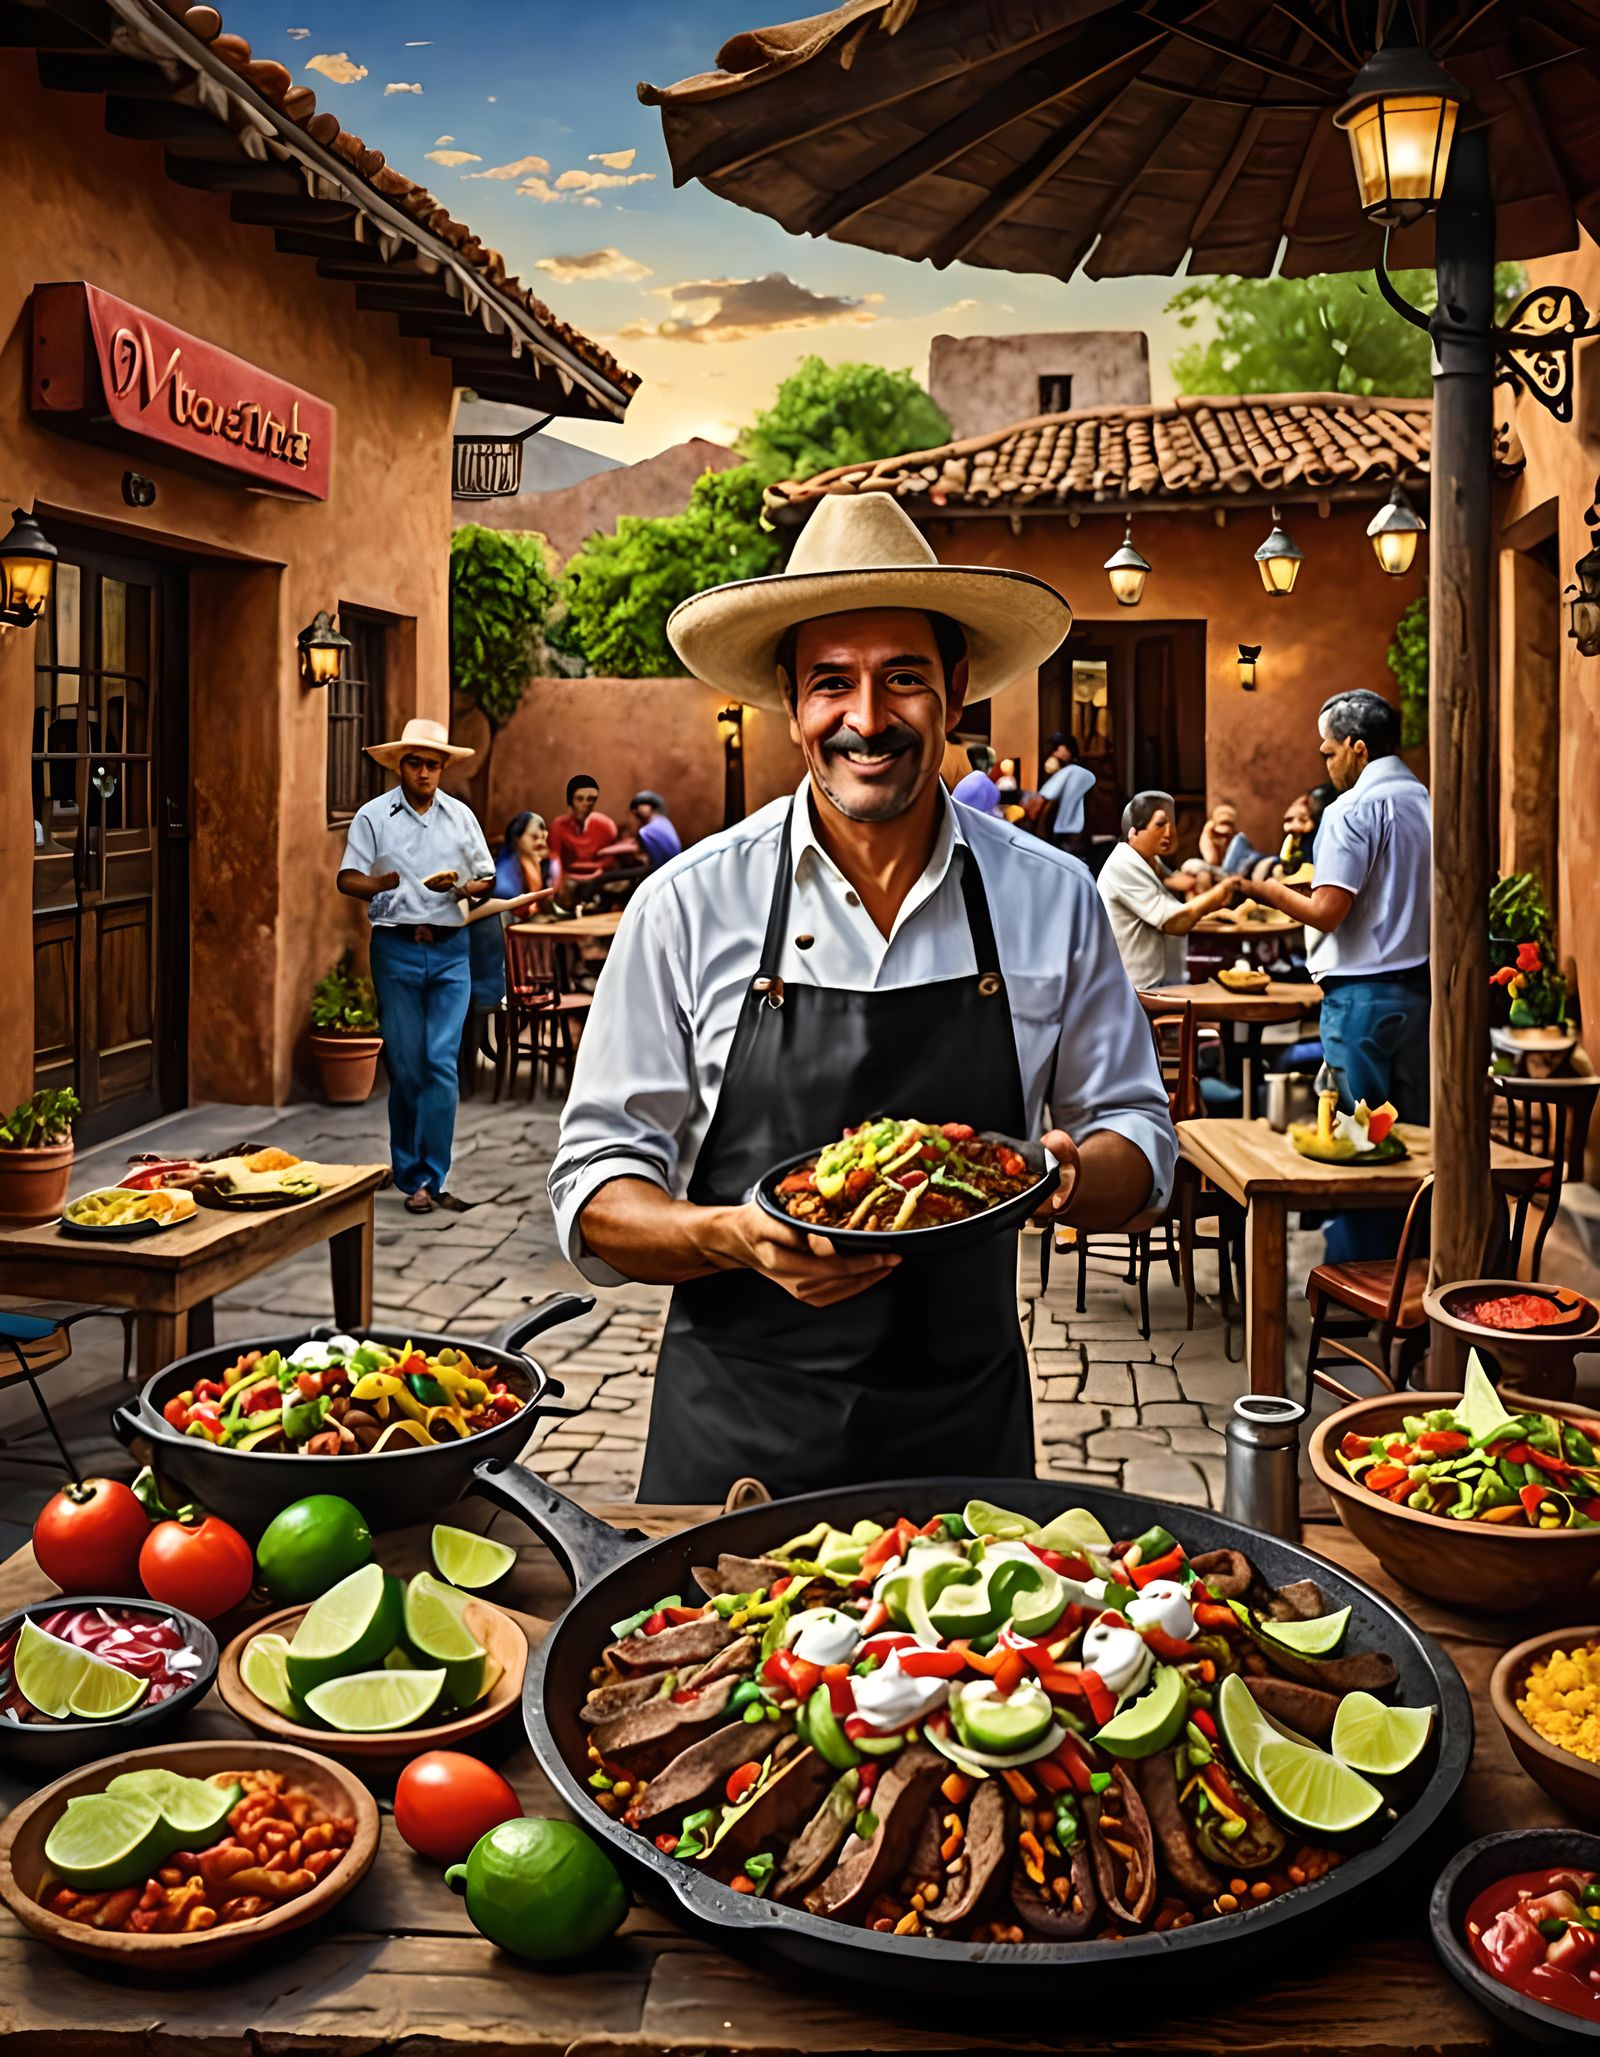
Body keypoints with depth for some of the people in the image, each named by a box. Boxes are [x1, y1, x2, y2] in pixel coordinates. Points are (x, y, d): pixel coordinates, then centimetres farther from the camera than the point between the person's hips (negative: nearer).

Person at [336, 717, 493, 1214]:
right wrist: (384, 884, -21)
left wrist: (460, 887, -9)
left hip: (450, 949, 1)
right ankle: (412, 1178, 12)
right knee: (405, 1066, 2)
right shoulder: (374, 815, 4)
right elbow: (347, 879, 0)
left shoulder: (460, 815, 10)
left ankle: (431, 1177, -1)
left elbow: (486, 880, 13)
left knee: (442, 1063, -7)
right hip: (396, 948, -1)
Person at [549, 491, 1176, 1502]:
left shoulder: (1052, 899, -2)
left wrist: (1067, 1174, -15)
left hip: (967, 1429, 2)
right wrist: (737, 1237, -24)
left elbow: (1137, 1138, 7)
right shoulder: (689, 905, -7)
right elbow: (598, 1192, -4)